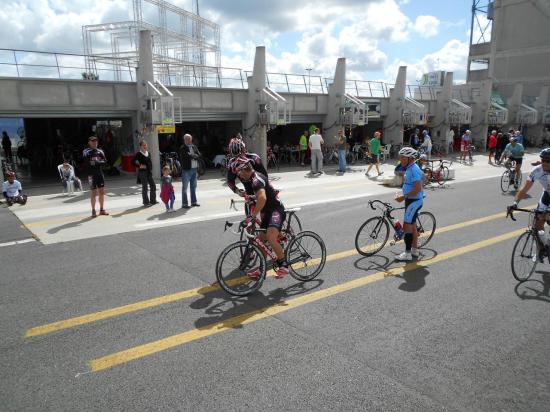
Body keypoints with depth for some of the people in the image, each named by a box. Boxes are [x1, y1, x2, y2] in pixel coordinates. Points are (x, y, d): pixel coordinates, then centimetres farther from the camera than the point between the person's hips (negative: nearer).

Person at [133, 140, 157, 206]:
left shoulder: (148, 153, 12)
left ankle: (153, 200, 21)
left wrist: (151, 169, 9)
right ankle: (146, 202, 5)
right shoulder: (139, 154, -8)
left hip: (149, 172, 7)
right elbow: (133, 162, -14)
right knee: (144, 187, -2)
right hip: (142, 172, -7)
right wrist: (139, 166, -18)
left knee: (153, 186, 9)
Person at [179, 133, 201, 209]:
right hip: (186, 169, -7)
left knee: (194, 186, 14)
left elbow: (199, 155, 3)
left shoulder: (194, 146, 13)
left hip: (194, 169, 7)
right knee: (185, 187, -1)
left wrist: (193, 156, -13)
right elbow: (187, 156, -21)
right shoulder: (182, 148, -7)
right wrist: (195, 156, -8)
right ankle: (184, 204, 2)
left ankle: (194, 202, 24)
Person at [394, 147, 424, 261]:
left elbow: (417, 188, -27)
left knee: (407, 225, -8)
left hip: (414, 201, -10)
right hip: (411, 200, 10)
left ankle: (407, 253, -2)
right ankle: (414, 250, 26)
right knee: (412, 225, 16)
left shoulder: (414, 169, -21)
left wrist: (403, 197, -26)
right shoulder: (410, 168, 10)